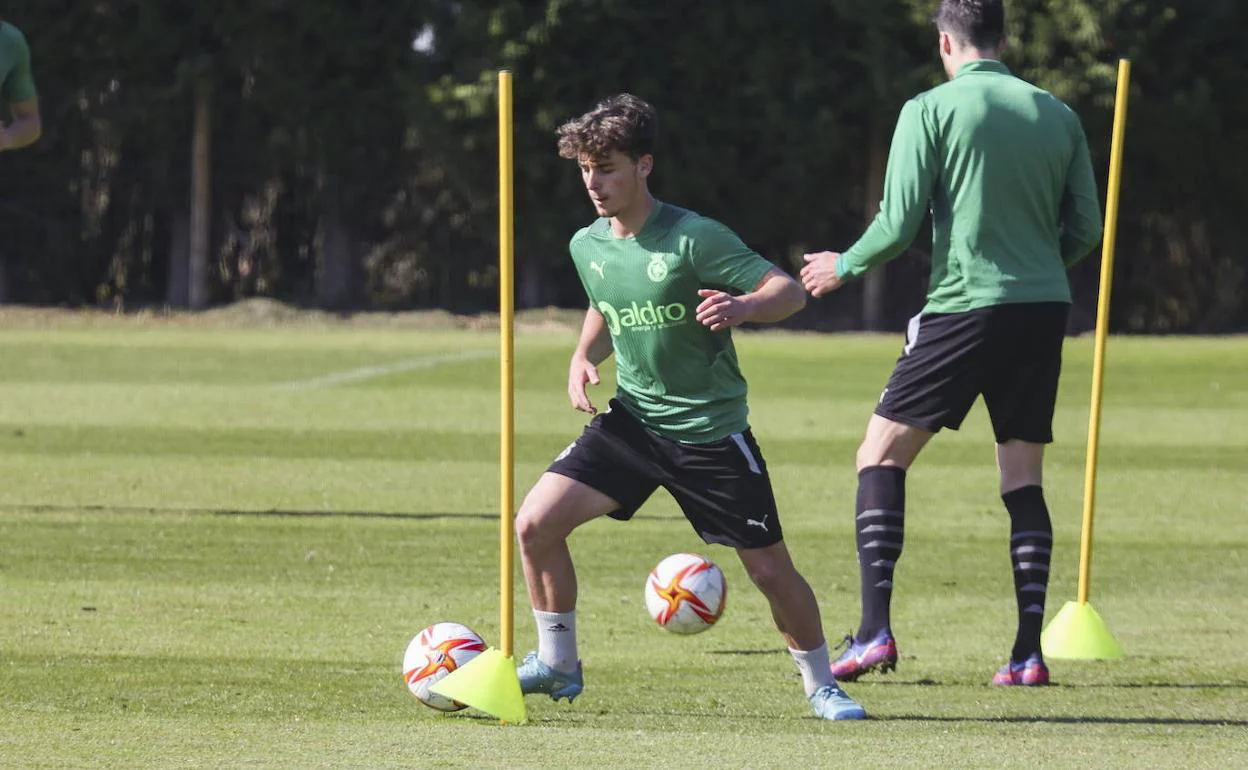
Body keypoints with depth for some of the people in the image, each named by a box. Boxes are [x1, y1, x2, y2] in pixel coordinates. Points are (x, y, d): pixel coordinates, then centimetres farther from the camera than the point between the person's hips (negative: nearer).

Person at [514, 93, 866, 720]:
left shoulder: (693, 238, -17)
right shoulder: (588, 246, 2)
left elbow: (790, 292, -17)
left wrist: (742, 306, -38)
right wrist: (584, 358, 3)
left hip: (711, 430, -5)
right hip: (632, 421, 5)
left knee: (771, 570, -1)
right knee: (536, 522, -10)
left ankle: (821, 686, 21)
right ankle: (556, 666, 7)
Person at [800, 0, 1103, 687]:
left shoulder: (930, 110, -4)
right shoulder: (1056, 115, 9)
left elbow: (898, 225, -8)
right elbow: (1086, 228, 11)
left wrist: (845, 266, 11)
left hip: (965, 304, -4)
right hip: (1044, 309, 4)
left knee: (881, 454, 6)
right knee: (1023, 477, 11)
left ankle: (875, 630, -5)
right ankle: (1029, 651, 2)